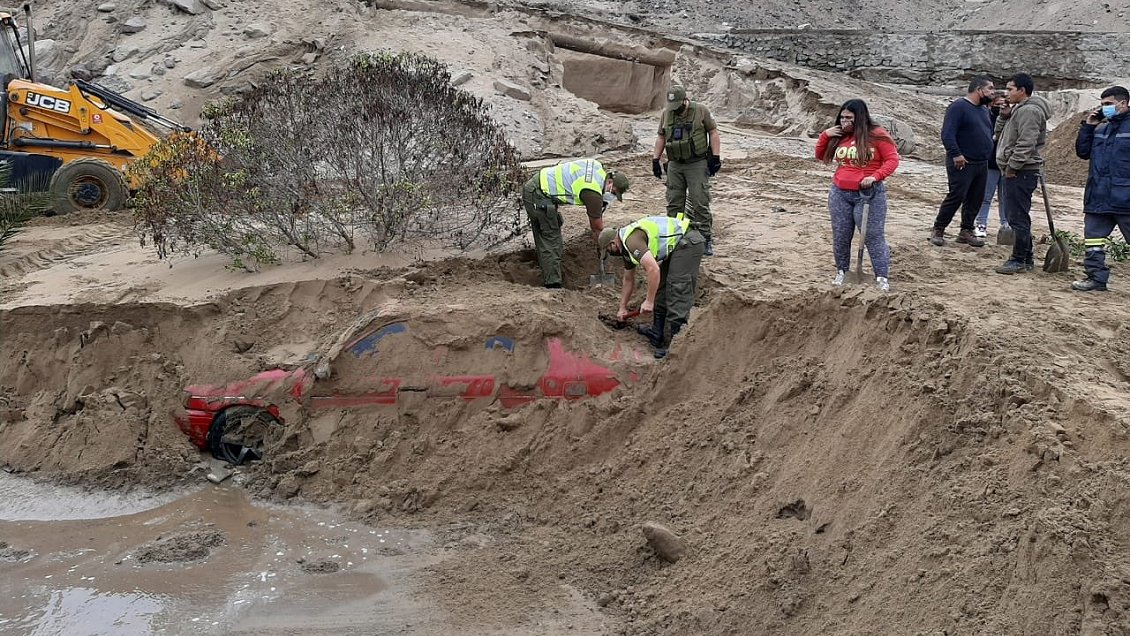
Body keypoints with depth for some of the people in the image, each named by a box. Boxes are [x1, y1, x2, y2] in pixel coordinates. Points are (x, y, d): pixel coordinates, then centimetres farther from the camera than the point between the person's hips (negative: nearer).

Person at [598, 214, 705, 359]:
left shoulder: (632, 240, -17)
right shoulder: (626, 247, 16)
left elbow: (653, 269, -26)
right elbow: (628, 280, 30)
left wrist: (649, 301, -19)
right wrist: (623, 308, 36)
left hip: (688, 242, -11)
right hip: (676, 246, 11)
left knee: (678, 294, -13)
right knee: (661, 288, 15)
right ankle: (657, 335, 23)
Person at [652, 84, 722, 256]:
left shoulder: (700, 111, -4)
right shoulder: (666, 114, 8)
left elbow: (713, 133, -1)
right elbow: (661, 138, 16)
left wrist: (715, 157, -7)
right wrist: (655, 159, 11)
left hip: (697, 164, -4)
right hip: (675, 165, 4)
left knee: (700, 203, -7)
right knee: (674, 203, 6)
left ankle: (705, 239, -2)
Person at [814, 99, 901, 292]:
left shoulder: (876, 136, -7)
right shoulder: (839, 136, 6)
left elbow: (892, 160, -8)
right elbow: (821, 156, 17)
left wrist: (875, 176, -21)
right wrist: (825, 136, 1)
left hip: (869, 194, -5)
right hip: (840, 194, 5)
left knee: (873, 236, -2)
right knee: (840, 236, 10)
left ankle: (882, 276, 2)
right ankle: (842, 271, 25)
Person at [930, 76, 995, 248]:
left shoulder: (984, 110, 17)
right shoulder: (959, 107, -11)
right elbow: (947, 134, -19)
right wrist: (956, 154, -25)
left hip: (982, 163, 8)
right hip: (962, 163, -8)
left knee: (975, 200, 8)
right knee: (956, 196, -9)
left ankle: (966, 232, 18)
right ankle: (938, 230, 1)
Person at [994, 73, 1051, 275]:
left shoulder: (1029, 111, -16)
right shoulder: (1018, 109, 19)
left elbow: (1026, 144, -23)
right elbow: (1000, 131, 24)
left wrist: (1012, 166, -19)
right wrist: (1004, 115, 7)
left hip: (1021, 172, -11)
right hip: (1013, 171, 11)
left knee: (1018, 217, -7)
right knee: (1015, 216, 16)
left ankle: (1019, 260, -2)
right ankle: (1026, 258, 23)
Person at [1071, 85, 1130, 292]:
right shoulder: (1101, 129, 15)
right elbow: (1082, 152, 16)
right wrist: (1088, 126, 6)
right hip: (1098, 199, 7)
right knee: (1093, 239, 8)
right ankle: (1095, 277, 15)